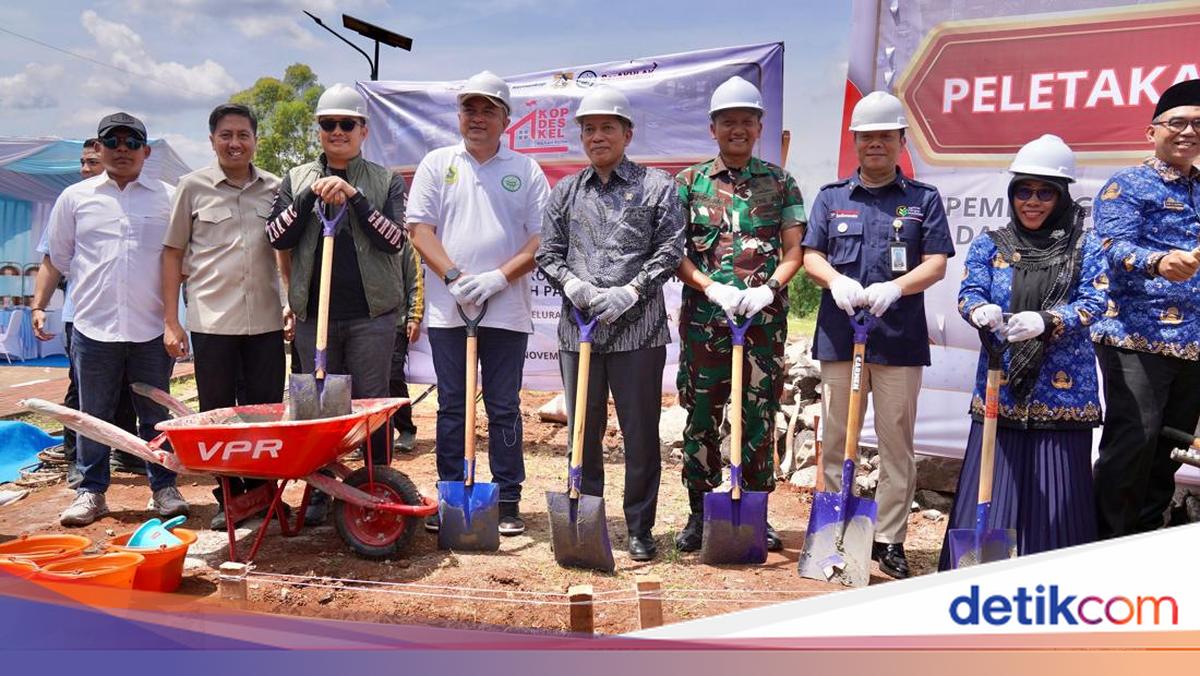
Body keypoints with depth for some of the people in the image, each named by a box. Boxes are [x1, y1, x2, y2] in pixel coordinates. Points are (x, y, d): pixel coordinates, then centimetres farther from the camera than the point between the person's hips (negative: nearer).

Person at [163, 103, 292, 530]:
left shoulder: (274, 188, 7)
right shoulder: (193, 186, 2)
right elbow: (173, 253, 4)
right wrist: (170, 322, 0)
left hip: (265, 319, 2)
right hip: (211, 320, -2)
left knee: (267, 411, 6)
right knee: (217, 414, 5)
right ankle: (229, 498, 17)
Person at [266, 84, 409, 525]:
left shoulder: (386, 181, 6)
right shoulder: (298, 179, 11)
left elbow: (394, 239, -7)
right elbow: (277, 238, 0)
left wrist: (354, 196, -16)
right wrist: (312, 195, -12)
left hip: (371, 314, -2)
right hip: (314, 313, 2)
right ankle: (319, 492, 19)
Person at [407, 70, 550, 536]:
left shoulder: (525, 171, 7)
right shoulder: (437, 164, 9)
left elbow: (543, 239, 0)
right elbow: (420, 230, 2)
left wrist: (498, 278, -13)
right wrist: (454, 277, -12)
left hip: (506, 310, -1)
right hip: (447, 309, 1)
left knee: (504, 409, 6)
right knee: (452, 407, 8)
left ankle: (508, 501, 14)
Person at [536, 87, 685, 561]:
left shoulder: (657, 185, 6)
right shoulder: (565, 191, 15)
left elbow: (670, 250, -1)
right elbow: (548, 253, 12)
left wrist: (631, 291, -12)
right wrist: (571, 283, -8)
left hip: (638, 327, -3)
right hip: (578, 327, 3)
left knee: (641, 433, 3)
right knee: (583, 431, 11)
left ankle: (640, 529, 16)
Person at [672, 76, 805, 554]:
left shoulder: (780, 182, 8)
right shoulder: (690, 182, 7)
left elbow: (794, 250, 4)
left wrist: (768, 289, -13)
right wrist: (712, 288, -13)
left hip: (764, 317, 1)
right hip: (704, 315, 0)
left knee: (759, 418, 6)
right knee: (701, 416, 4)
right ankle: (700, 512, 16)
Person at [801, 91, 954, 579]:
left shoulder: (924, 199, 9)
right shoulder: (831, 197, 13)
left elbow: (936, 263, 1)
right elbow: (811, 256, 7)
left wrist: (895, 288, -18)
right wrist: (836, 280, -15)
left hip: (899, 337, -1)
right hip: (839, 334, 2)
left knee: (896, 443, 3)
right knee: (835, 440, 7)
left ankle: (889, 540, 12)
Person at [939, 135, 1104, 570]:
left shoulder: (1085, 248, 5)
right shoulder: (989, 245, 9)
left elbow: (1094, 303, -6)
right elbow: (969, 293, -1)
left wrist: (1045, 321, -25)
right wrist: (981, 311, -26)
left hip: (1062, 391, -1)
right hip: (999, 388, 1)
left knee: (1054, 494, 1)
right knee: (990, 488, 1)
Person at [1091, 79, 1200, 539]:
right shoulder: (1126, 186, 0)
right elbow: (1116, 247, -14)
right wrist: (1158, 263, -34)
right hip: (1137, 339, -7)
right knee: (1134, 439, -13)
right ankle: (1107, 545, -1)